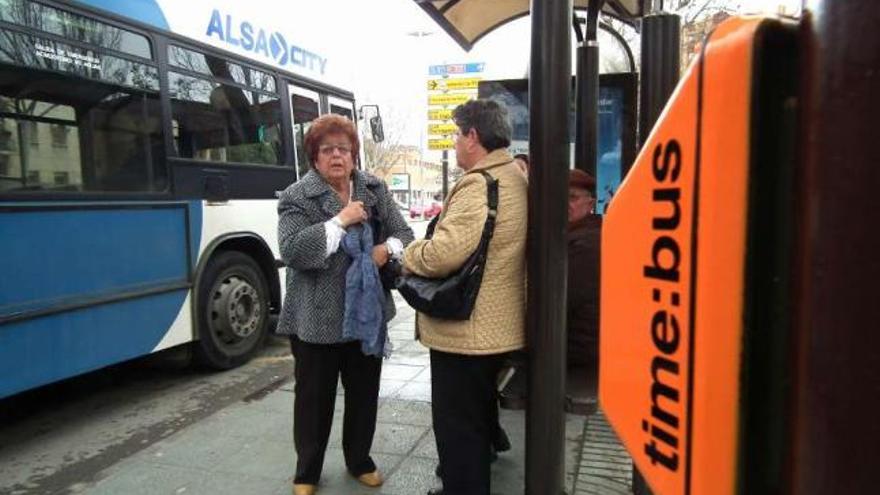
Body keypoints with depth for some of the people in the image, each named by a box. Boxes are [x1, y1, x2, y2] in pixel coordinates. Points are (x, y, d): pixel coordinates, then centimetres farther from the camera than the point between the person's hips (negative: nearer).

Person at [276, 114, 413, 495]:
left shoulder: (375, 189, 5)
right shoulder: (297, 197, -8)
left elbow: (404, 233, 6)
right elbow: (291, 251, -21)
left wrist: (388, 248, -16)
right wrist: (340, 220, -24)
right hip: (316, 317, -4)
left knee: (364, 392, 16)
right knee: (314, 397, 10)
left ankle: (359, 460, 38)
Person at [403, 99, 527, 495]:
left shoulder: (478, 184, -22)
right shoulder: (516, 178, 10)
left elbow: (445, 252, -32)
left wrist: (408, 254, -12)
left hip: (465, 330, -11)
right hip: (496, 326, 11)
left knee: (457, 424, 4)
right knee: (479, 414, 26)